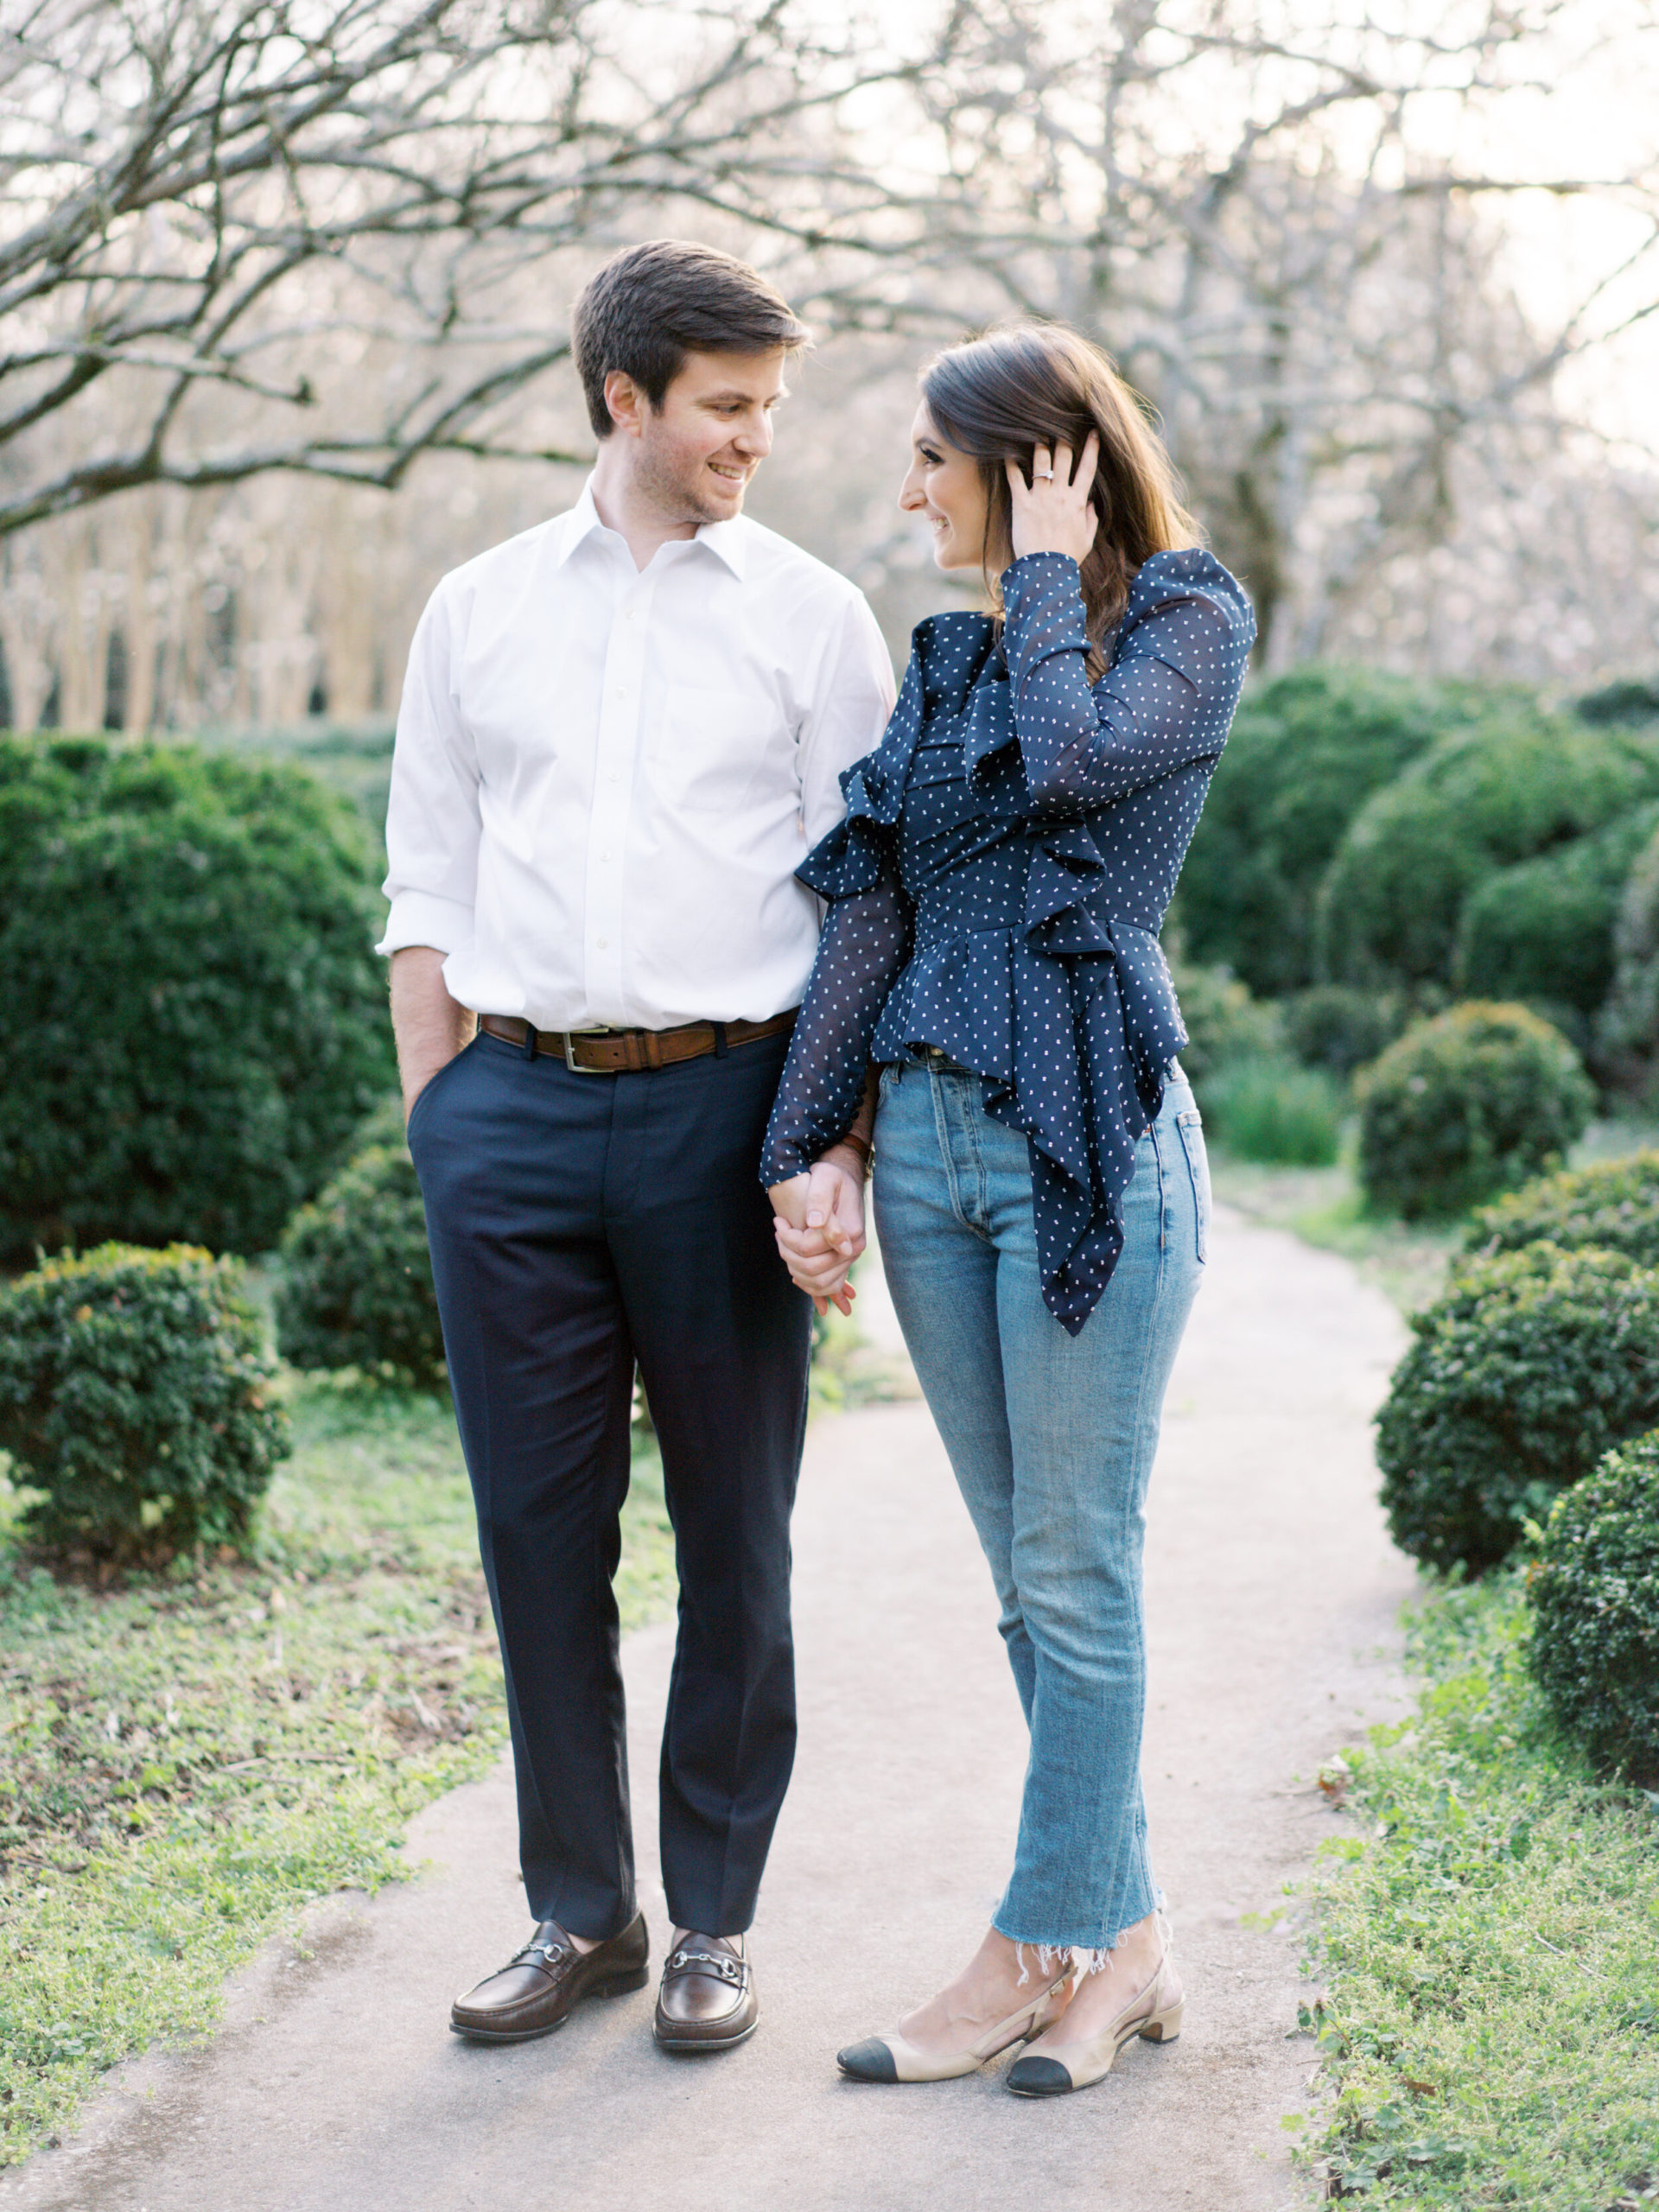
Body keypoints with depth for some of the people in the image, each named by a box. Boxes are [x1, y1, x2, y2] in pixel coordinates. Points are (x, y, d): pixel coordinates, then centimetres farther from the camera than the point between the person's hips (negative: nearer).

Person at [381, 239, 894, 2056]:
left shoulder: (808, 612, 7)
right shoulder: (479, 610, 12)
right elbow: (427, 885, 13)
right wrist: (434, 1115, 4)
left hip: (720, 1099, -1)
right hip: (512, 1105, 2)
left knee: (733, 1534, 5)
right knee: (537, 1524, 5)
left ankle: (713, 1919, 18)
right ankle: (577, 1909, 19)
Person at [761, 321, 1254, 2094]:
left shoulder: (1191, 621, 0)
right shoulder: (951, 656, 16)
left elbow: (1079, 759, -20)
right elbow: (869, 904, 10)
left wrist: (1049, 569, -4)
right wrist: (803, 1143, 4)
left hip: (1088, 1134, -6)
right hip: (926, 1134, 6)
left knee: (1075, 1569, 0)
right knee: (1028, 1573, 10)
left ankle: (1044, 1953, 10)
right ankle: (1122, 1942, 19)